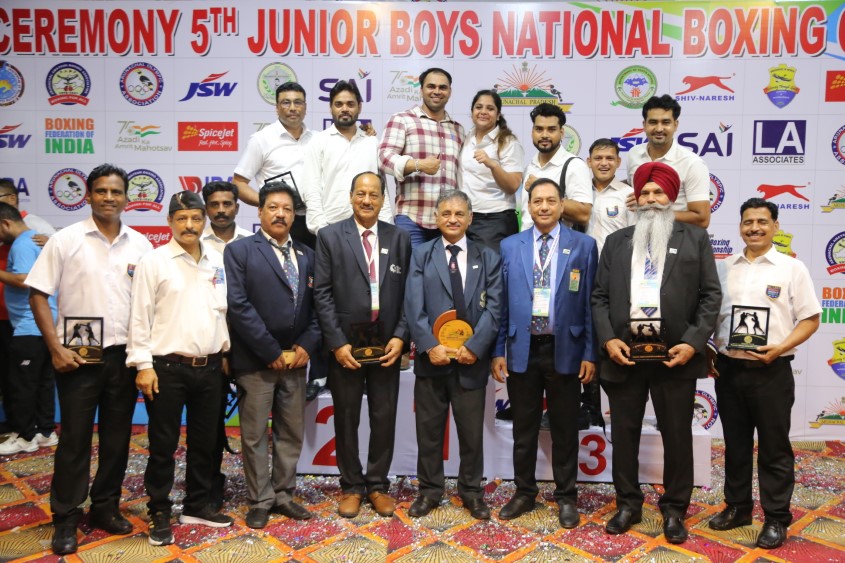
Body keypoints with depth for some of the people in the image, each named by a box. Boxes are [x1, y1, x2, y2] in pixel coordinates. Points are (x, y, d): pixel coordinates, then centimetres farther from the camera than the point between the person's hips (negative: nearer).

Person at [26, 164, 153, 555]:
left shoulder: (140, 244, 4)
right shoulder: (65, 240, -4)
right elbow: (38, 295, -3)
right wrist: (56, 349, -10)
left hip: (125, 355, 3)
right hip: (78, 355, -3)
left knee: (117, 437, 11)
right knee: (74, 439, 5)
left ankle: (106, 507, 27)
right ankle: (66, 518, 19)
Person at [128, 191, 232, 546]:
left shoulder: (218, 262, 8)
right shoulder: (154, 261, -5)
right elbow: (140, 317, -7)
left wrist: (227, 352, 10)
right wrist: (143, 365, -11)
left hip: (210, 367, 5)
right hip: (167, 367, -4)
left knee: (205, 441, 14)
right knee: (163, 445, 5)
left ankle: (198, 506, 30)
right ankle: (159, 514, 20)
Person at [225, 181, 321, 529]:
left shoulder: (307, 255, 12)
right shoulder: (239, 251, -3)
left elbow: (316, 305, 10)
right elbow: (239, 306, -12)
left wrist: (306, 346, -5)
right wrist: (272, 352, -14)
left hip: (295, 359, 5)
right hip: (256, 361, -4)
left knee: (292, 432, 12)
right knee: (255, 435, 6)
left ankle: (283, 495, 26)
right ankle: (260, 500, 21)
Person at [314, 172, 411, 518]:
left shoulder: (399, 238, 6)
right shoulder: (330, 236, 0)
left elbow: (407, 293, 4)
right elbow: (322, 293, -4)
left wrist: (400, 337, -7)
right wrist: (337, 343, -10)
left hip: (386, 343, 2)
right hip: (345, 344, -1)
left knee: (384, 417, 9)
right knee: (346, 418, 9)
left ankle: (378, 485, 25)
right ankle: (351, 486, 25)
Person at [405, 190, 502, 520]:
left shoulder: (488, 258, 7)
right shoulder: (421, 255, 6)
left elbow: (494, 308, -2)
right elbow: (414, 306, -4)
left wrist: (475, 346, -14)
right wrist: (430, 346, -16)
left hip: (471, 360, 0)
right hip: (431, 358, 0)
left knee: (472, 430, 10)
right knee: (428, 429, 11)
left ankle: (471, 491, 28)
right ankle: (430, 490, 27)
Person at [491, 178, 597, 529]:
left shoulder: (584, 246, 1)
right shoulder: (510, 246, 5)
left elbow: (590, 303, 0)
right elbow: (502, 304, 5)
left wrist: (589, 353, -4)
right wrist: (498, 351, 1)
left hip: (564, 350, -1)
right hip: (522, 349, 2)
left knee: (564, 428, 10)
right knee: (524, 428, 12)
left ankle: (566, 497, 26)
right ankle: (524, 493, 28)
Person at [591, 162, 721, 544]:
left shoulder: (695, 238, 6)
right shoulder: (616, 242, 11)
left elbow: (711, 295, 1)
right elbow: (600, 297, 7)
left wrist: (694, 342, -11)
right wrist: (607, 339, -8)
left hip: (674, 354, -1)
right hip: (625, 352, 2)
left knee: (677, 436, 8)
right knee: (623, 433, 10)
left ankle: (674, 509, 25)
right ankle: (628, 504, 26)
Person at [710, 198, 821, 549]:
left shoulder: (792, 269, -3)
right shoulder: (724, 268, 7)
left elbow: (810, 320, -4)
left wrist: (780, 348, -17)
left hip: (771, 371, -3)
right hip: (728, 368, 4)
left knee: (774, 448, 6)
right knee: (735, 444, 15)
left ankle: (777, 518, 19)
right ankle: (737, 507, 29)